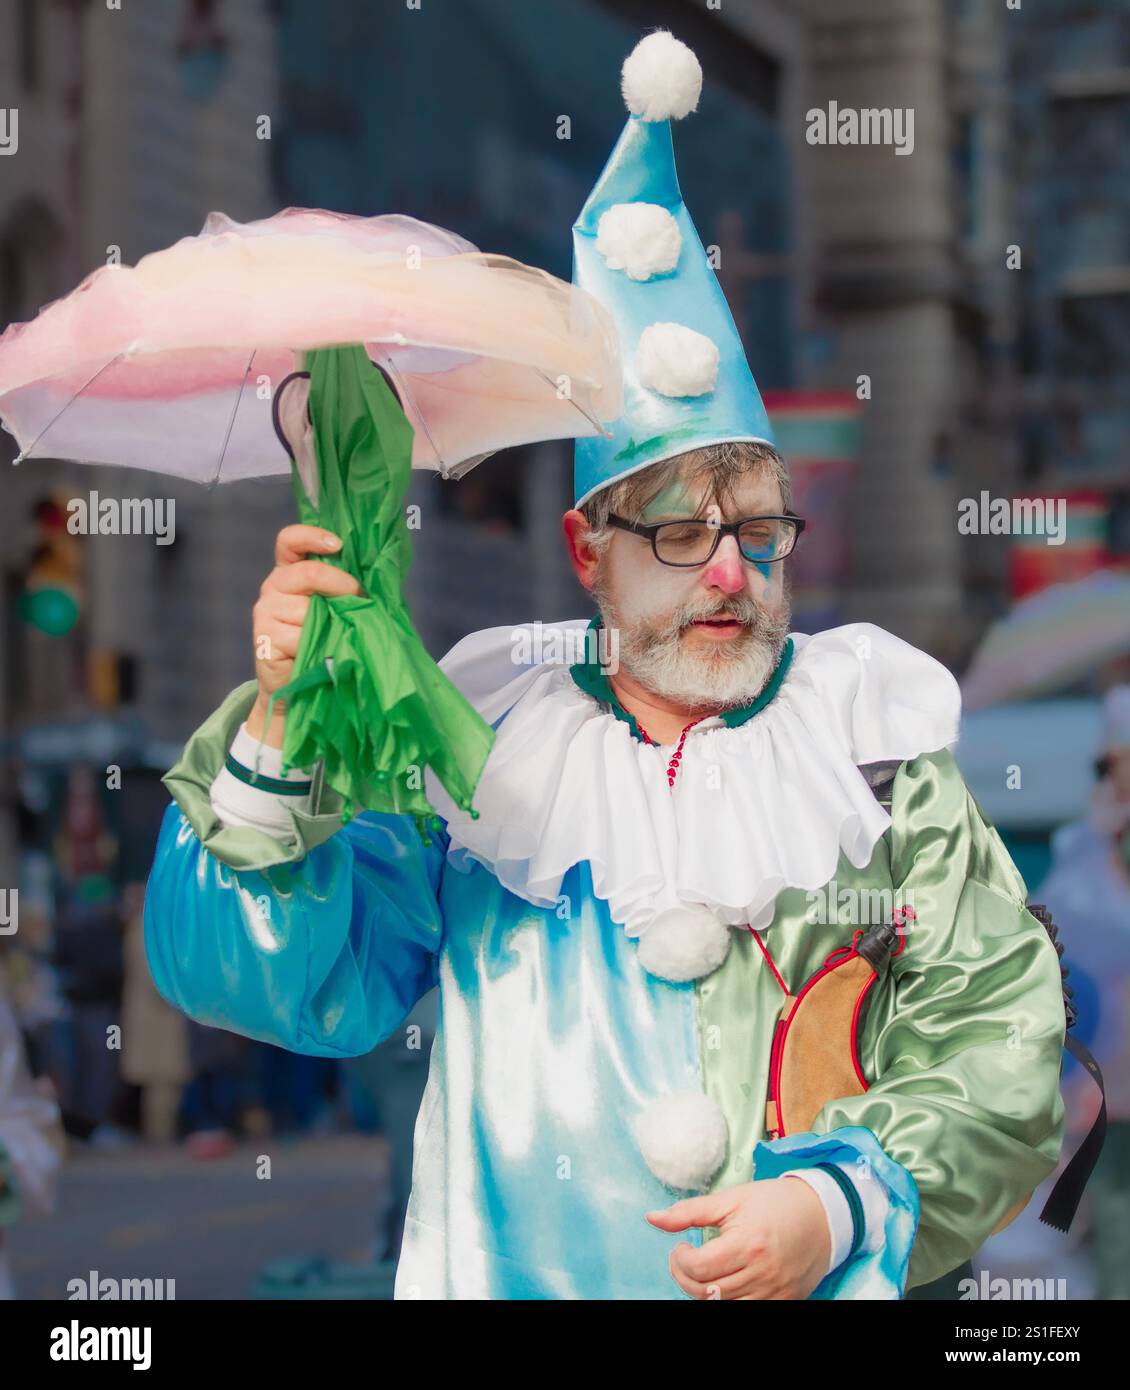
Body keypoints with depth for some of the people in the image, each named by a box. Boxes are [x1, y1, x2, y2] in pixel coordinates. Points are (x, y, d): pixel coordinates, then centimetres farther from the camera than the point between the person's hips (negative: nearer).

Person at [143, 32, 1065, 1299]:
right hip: (508, 1278, 2)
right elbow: (295, 987, 2)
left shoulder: (869, 742, 12)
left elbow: (1004, 1034, 9)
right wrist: (285, 732, -11)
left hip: (817, 1287, -2)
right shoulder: (480, 741, 11)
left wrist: (845, 1206, -7)